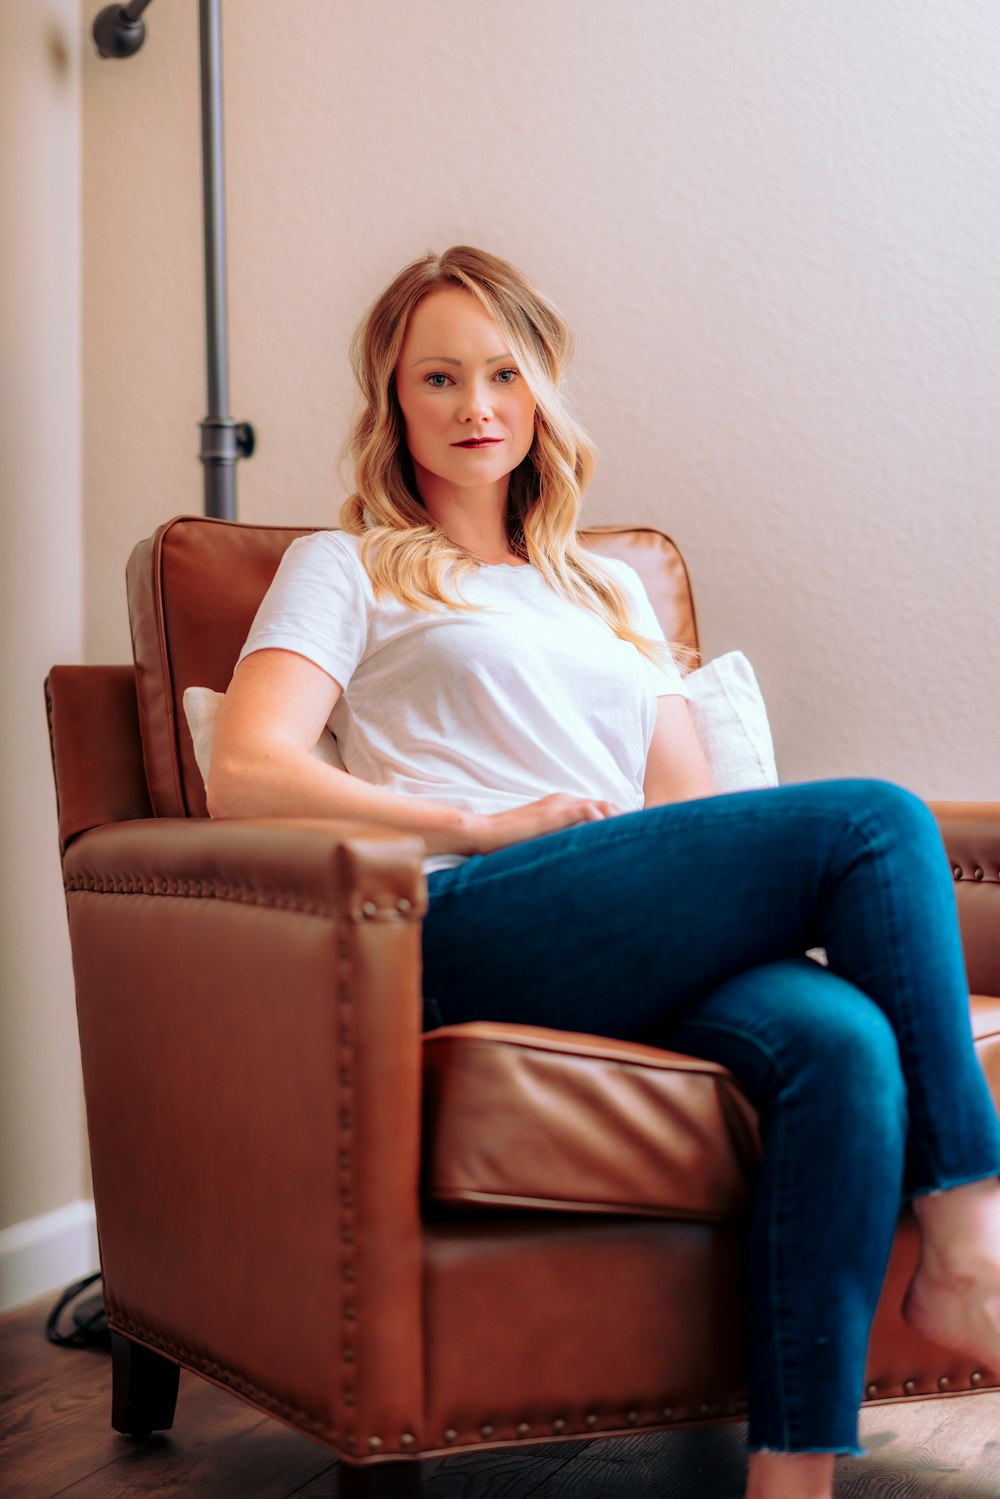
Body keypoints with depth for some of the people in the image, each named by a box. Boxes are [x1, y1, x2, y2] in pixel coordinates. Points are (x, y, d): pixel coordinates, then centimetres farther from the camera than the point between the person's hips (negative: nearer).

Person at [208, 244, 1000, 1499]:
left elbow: (695, 807, 25)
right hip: (472, 931, -5)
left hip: (654, 952, 5)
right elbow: (243, 777, 0)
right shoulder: (346, 568, 17)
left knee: (846, 1043, -30)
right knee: (879, 819, -21)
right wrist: (482, 824, -9)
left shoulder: (609, 591, 33)